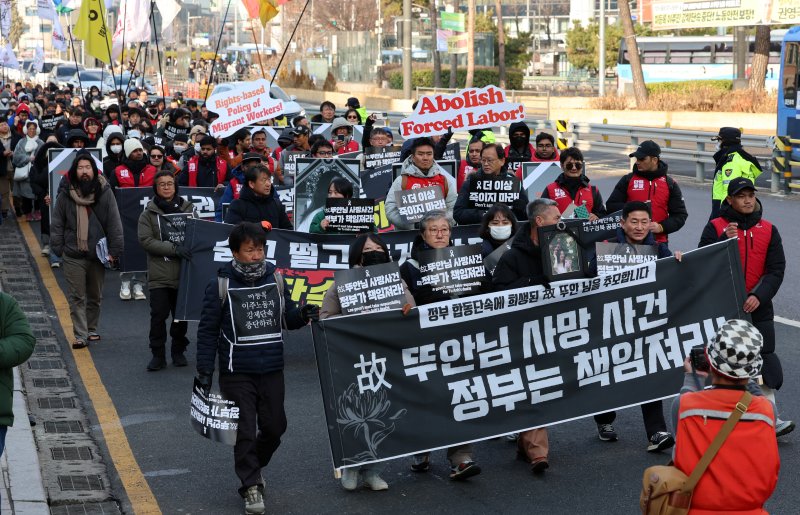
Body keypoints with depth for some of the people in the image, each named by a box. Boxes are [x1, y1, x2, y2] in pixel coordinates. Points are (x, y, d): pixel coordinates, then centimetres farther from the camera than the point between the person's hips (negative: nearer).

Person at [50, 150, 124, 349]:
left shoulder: (105, 193, -4)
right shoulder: (66, 195, -1)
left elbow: (114, 223, -4)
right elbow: (57, 224, 4)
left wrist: (114, 251, -8)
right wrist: (58, 248, -3)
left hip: (98, 254, 0)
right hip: (73, 256, 0)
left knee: (95, 296, 14)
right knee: (77, 297, -1)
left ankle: (92, 330, 28)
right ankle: (80, 335, 0)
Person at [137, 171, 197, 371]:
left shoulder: (188, 209, 4)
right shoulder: (149, 214, -1)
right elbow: (146, 240, -11)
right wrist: (174, 249, -20)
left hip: (184, 274, 2)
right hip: (160, 274, -2)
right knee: (158, 315, -2)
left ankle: (178, 351, 25)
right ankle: (158, 355, 8)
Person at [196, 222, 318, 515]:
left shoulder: (275, 279, 2)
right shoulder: (221, 285, -8)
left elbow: (286, 318, 11)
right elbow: (208, 330, -4)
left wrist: (302, 316, -12)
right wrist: (204, 371, -7)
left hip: (272, 370, 4)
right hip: (237, 373, -4)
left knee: (274, 427, 12)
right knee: (245, 431, -1)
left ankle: (253, 466, 38)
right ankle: (251, 486, 11)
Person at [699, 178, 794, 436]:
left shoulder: (768, 230, 4)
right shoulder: (715, 228, -2)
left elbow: (777, 269, -1)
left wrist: (760, 295, -15)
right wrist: (725, 240, -23)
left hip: (757, 306, 1)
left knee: (765, 357, -5)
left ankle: (771, 416, -2)